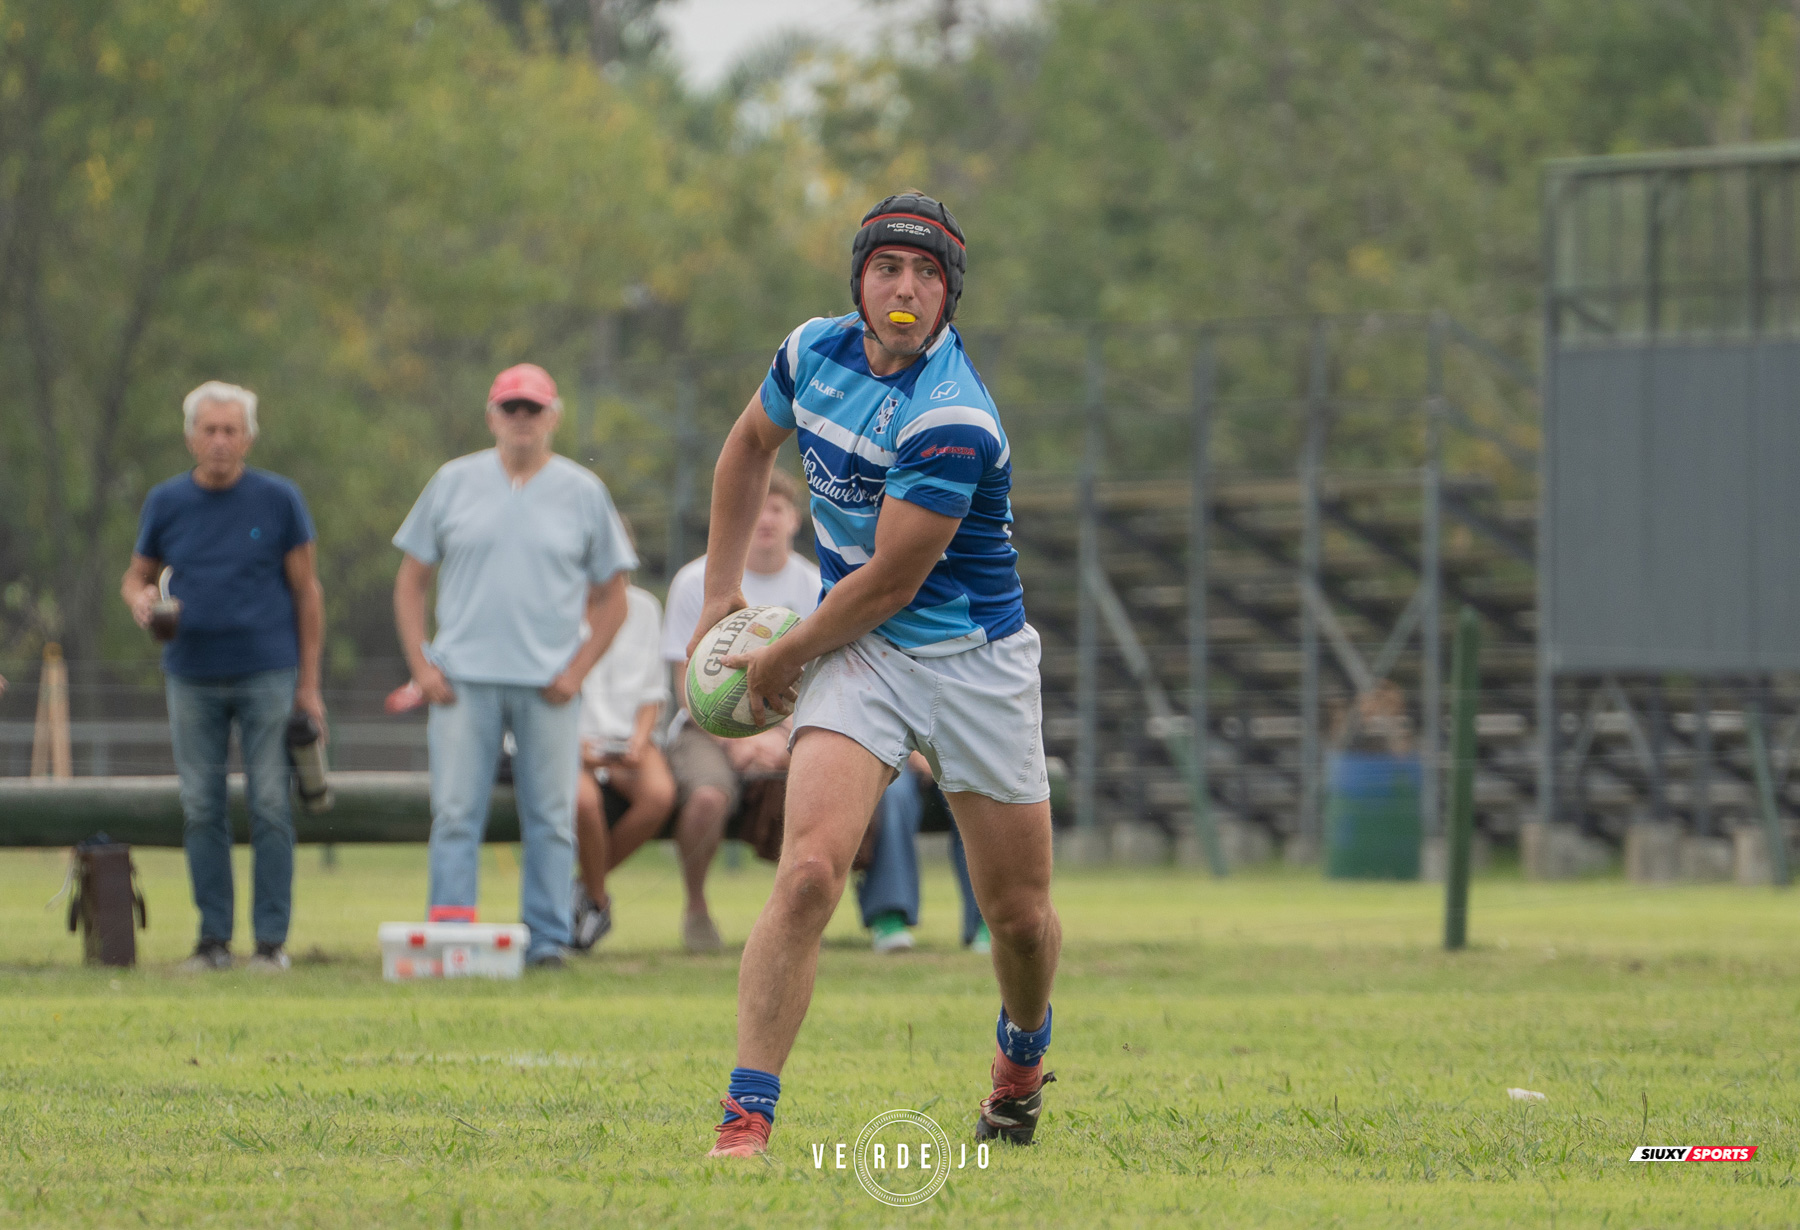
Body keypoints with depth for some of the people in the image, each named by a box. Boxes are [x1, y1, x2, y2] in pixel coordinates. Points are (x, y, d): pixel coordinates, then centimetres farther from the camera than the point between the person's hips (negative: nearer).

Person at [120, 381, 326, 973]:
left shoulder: (278, 500, -1)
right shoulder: (166, 503, 5)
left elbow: (307, 591, 2)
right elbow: (136, 575, 15)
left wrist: (309, 684, -2)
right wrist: (139, 598, -11)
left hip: (267, 674, -2)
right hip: (192, 676, 2)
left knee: (270, 808, -4)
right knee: (201, 809, 3)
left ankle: (272, 940, -1)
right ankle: (214, 938, 9)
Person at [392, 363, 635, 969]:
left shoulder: (583, 492, 8)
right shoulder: (453, 483, 8)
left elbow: (612, 595, 10)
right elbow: (411, 579, 11)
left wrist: (578, 669, -2)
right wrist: (420, 664, 0)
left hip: (549, 685, 0)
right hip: (463, 679, 0)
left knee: (551, 818, 0)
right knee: (455, 815, -4)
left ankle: (547, 941, 5)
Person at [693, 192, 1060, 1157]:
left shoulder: (952, 420, -23)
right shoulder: (815, 351, -3)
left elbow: (890, 581, -19)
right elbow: (749, 444, 19)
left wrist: (781, 659, -6)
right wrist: (720, 592, 18)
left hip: (975, 660, -3)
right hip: (857, 654, 3)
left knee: (1019, 914, 7)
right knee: (808, 871, -20)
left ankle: (1021, 1058, 41)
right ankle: (745, 1117, -21)